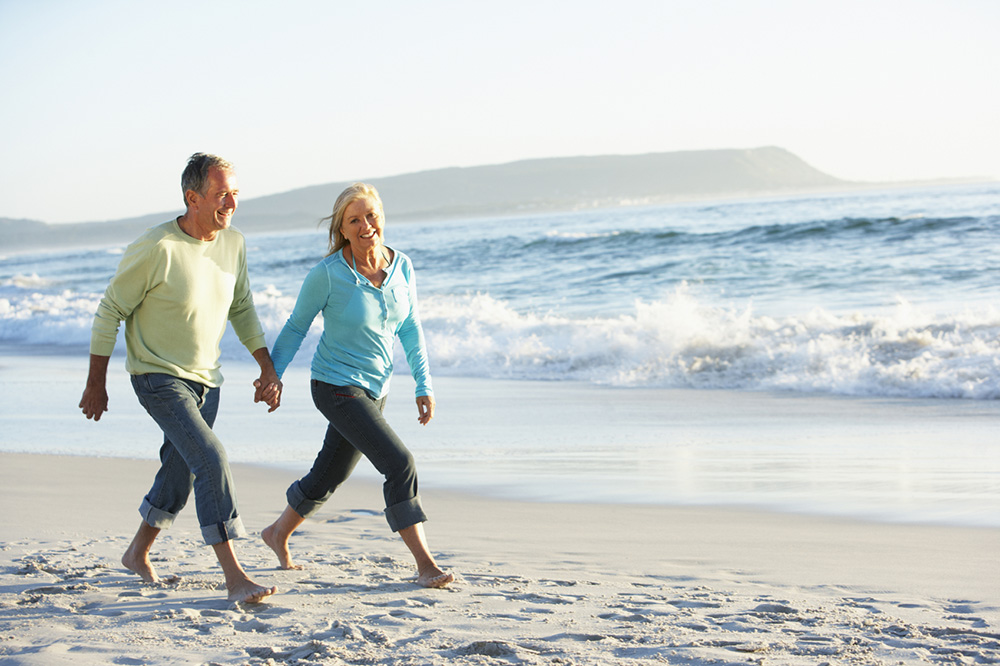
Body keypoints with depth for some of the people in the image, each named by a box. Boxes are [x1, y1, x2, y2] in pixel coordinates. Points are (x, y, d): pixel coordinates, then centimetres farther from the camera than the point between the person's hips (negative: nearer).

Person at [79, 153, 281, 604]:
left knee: (181, 470, 18)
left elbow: (241, 309, 13)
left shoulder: (233, 244, -3)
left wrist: (267, 368, 7)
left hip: (205, 379, 7)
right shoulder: (156, 249, -23)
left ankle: (139, 554, 41)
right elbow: (110, 310, -13)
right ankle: (234, 577, -20)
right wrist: (96, 384, -8)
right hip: (158, 377, -7)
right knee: (211, 460, -20)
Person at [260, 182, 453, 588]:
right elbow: (296, 327, -5)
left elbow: (410, 330, 7)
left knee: (329, 475, 20)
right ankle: (425, 566, -15)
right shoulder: (328, 274, -17)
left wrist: (424, 386, 4)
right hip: (336, 387, -6)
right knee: (399, 464, -18)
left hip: (373, 388, 6)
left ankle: (278, 533, 44)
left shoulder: (401, 267, -3)